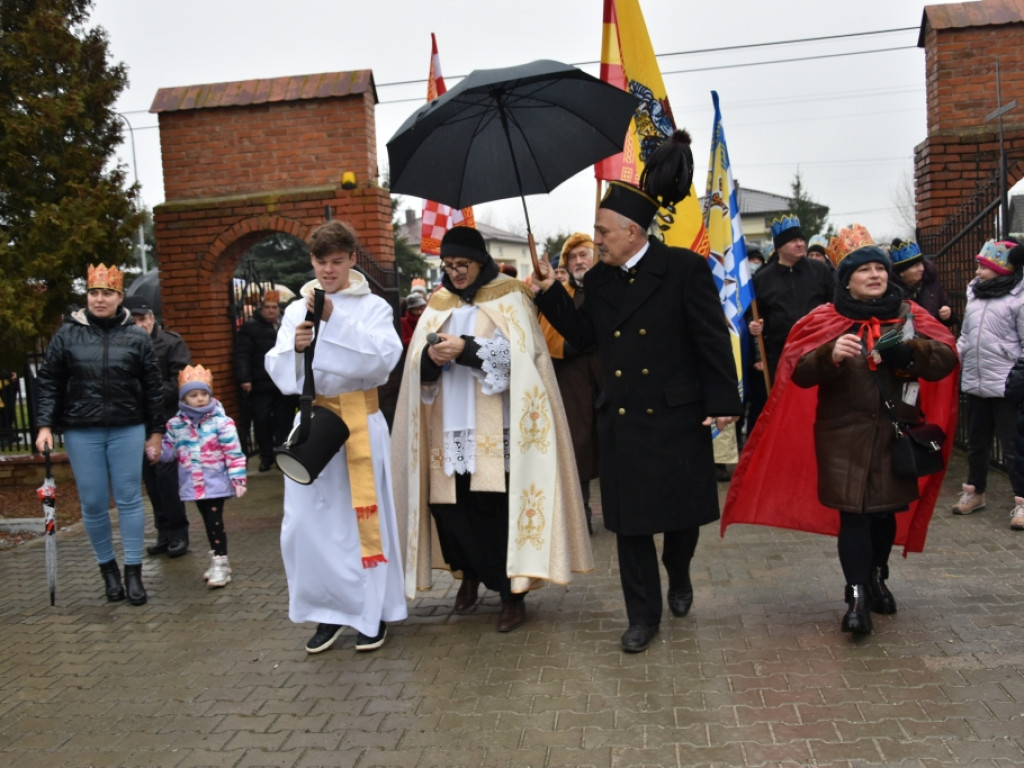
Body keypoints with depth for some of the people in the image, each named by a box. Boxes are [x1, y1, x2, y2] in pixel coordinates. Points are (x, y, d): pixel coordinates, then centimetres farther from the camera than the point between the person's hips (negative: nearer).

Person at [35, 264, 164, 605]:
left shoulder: (136, 336, 2)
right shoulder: (67, 334, 3)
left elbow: (153, 387, 5)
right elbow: (48, 382, 5)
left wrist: (156, 431, 4)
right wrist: (45, 425, -4)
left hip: (127, 430, 0)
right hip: (81, 433, 1)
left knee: (129, 500, 2)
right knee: (93, 504, 5)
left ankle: (133, 572, 12)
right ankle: (107, 567, 23)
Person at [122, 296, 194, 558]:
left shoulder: (172, 342, -5)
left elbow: (180, 381, -10)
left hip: (167, 419, -4)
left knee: (166, 473, -9)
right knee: (151, 478, 9)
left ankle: (178, 533, 4)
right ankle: (164, 533, 20)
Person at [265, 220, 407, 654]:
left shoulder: (372, 307, 2)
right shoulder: (297, 310, 11)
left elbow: (384, 356, -15)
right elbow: (277, 368, 5)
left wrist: (336, 318, -21)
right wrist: (295, 346, -16)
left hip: (359, 424, -3)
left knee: (362, 515, 2)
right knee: (307, 520, 2)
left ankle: (372, 612, 18)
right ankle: (329, 611, 19)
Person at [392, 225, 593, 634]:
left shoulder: (508, 297, 3)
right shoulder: (439, 304, 15)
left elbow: (519, 353, -11)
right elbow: (418, 365, 9)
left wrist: (466, 348, -19)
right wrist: (431, 357, -14)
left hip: (495, 428, -4)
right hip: (451, 426, 4)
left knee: (499, 506, -5)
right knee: (450, 503, 2)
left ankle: (513, 593, 9)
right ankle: (469, 574, 25)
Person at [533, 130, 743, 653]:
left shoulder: (685, 268, -10)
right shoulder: (598, 280, 5)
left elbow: (713, 337, -10)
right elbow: (584, 335, 10)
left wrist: (722, 402, -12)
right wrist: (551, 294, 0)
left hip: (677, 417, -4)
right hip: (620, 419, 4)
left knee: (682, 511, 13)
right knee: (629, 519, 7)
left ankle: (678, 576, 45)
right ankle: (643, 614, 22)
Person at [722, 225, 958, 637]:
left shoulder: (909, 315, 4)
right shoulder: (826, 320, -3)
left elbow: (946, 358, -6)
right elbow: (800, 372, -12)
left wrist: (907, 350, -25)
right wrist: (831, 355, -31)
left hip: (897, 435, 3)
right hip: (845, 437, -3)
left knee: (887, 511, 14)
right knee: (853, 514, -6)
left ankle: (876, 579, 36)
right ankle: (857, 598, 2)